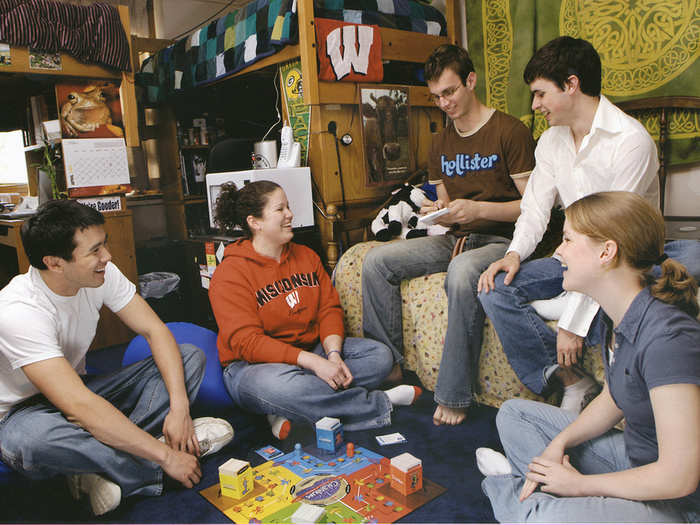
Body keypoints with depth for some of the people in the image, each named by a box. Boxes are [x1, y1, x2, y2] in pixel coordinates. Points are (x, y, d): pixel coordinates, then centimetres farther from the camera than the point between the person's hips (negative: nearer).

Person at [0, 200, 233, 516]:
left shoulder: (102, 274, -12)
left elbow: (154, 330, -10)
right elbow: (80, 407, -37)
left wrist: (179, 408, -23)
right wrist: (166, 456, -35)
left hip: (77, 387, 7)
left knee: (191, 357, -6)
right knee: (30, 439, -44)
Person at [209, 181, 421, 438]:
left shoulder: (306, 255, 8)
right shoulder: (229, 274, -12)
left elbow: (329, 309, 4)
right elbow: (246, 342, -21)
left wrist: (333, 354, -17)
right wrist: (314, 362, -30)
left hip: (312, 351, 6)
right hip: (254, 365, -6)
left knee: (379, 355, -9)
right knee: (279, 386, -40)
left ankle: (293, 416, -22)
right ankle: (378, 405, -19)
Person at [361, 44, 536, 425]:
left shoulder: (510, 132, -6)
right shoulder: (442, 143, 15)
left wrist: (478, 210, -21)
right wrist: (438, 212, -3)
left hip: (499, 240, -6)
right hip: (455, 237, 7)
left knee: (462, 272, -40)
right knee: (376, 260, -11)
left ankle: (454, 395, -27)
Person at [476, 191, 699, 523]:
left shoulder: (667, 337, -30)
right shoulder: (616, 317, -3)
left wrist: (580, 484, -16)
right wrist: (558, 442, -3)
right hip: (634, 457, 8)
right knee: (514, 413, 15)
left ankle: (506, 487, -3)